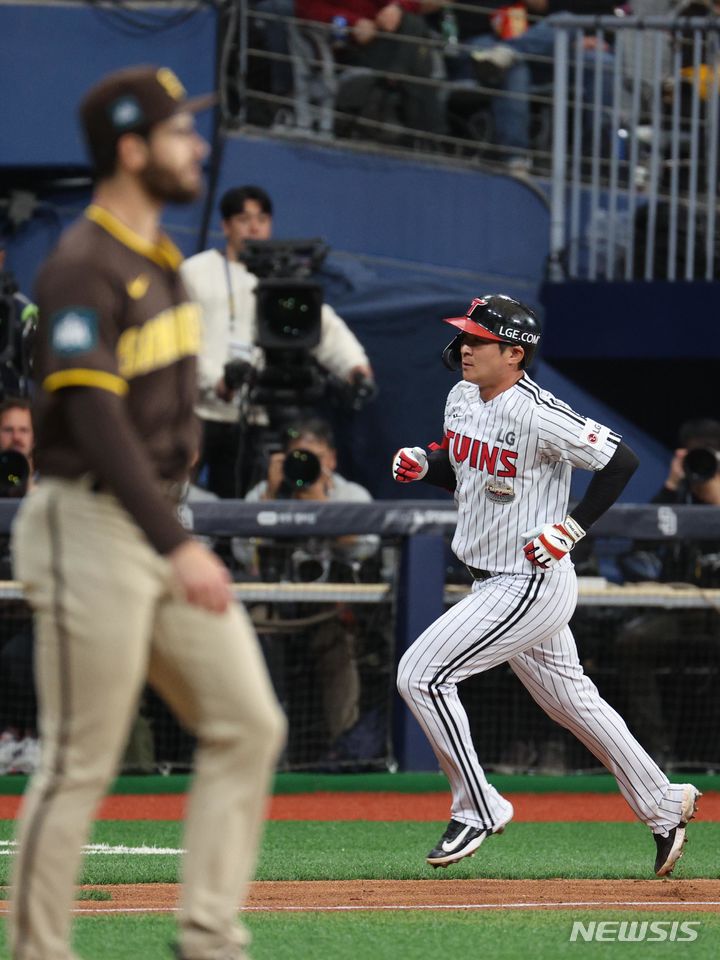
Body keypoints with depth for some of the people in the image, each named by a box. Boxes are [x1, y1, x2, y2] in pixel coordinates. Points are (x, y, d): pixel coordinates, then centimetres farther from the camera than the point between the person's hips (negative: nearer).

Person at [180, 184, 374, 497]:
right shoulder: (196, 273, 6)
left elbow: (324, 326, 3)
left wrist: (353, 363, -16)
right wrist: (214, 379, -20)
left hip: (256, 420, 2)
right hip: (199, 412, -2)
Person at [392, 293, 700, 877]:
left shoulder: (537, 415, -22)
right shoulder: (462, 399, 4)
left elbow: (621, 460, -18)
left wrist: (573, 528, -19)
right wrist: (422, 464, 0)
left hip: (531, 584, -9)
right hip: (494, 583, 9)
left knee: (422, 675, -14)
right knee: (571, 699, 19)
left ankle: (478, 810, -3)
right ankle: (665, 807, 32)